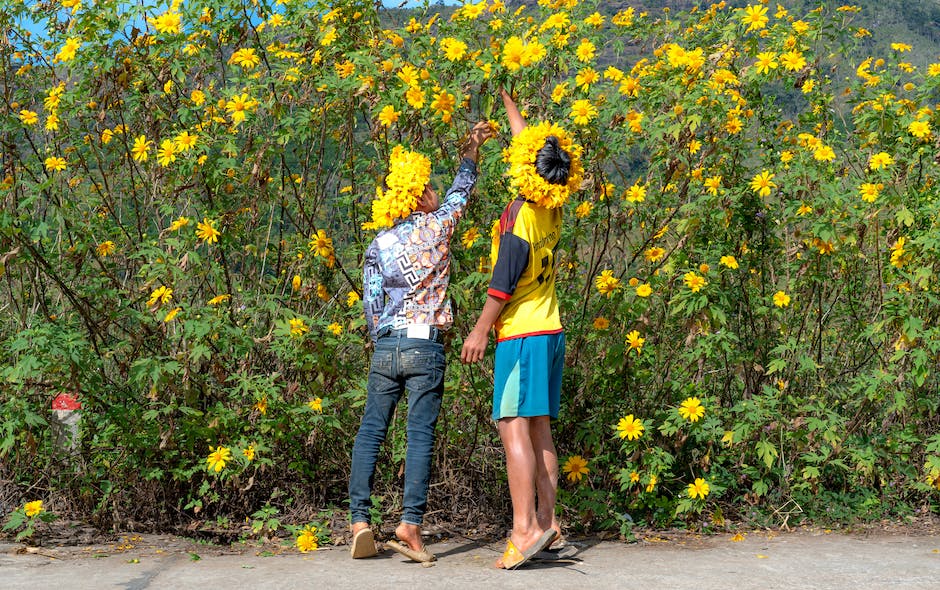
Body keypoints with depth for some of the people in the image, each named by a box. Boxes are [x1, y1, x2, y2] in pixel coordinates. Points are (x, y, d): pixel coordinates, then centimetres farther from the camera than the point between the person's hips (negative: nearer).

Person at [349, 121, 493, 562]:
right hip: (425, 347, -3)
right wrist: (472, 148, 32)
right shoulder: (435, 227, -1)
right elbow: (462, 189, 17)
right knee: (420, 436, -2)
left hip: (385, 348, 3)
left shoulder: (380, 243, 6)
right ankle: (410, 522, -8)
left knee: (370, 432, 6)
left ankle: (359, 521, 0)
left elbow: (371, 302, 5)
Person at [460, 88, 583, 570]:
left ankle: (524, 528, -18)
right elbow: (533, 143, 24)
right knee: (539, 430, 10)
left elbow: (504, 282, -17)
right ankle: (547, 521, 12)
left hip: (521, 333, -9)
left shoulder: (519, 213, -16)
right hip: (550, 331, 9)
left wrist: (480, 331, -10)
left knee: (514, 427, -12)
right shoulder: (552, 209, 7)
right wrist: (508, 104, 36)